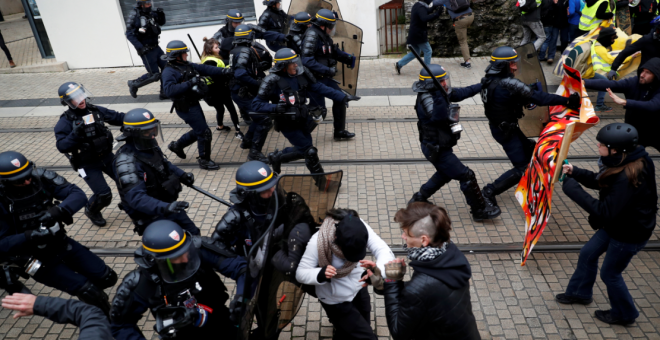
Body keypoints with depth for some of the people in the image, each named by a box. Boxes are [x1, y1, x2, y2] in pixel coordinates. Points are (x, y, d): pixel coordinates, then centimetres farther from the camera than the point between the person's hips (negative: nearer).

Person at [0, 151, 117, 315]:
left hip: (60, 243, 4)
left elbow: (79, 195, -21)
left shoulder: (41, 177, -16)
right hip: (35, 258, -4)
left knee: (107, 278, 4)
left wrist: (59, 210, -39)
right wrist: (29, 236, -37)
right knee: (90, 292, -13)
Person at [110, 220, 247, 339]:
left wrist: (241, 299, -34)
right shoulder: (143, 285, -23)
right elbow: (120, 325, -6)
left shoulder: (199, 250, -25)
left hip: (219, 321, -1)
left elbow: (242, 268, -20)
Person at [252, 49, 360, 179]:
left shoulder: (301, 74, -5)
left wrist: (342, 97, -5)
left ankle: (276, 157, 42)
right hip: (288, 124, -6)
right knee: (310, 151, -5)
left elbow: (319, 88, 0)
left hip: (303, 120, 6)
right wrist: (275, 107, -33)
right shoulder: (273, 81, -20)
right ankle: (321, 180, 16)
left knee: (302, 151, 18)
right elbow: (256, 105, -16)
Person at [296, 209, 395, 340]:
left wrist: (378, 269, -53)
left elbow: (385, 251, -32)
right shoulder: (318, 242, -34)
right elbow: (300, 274, -25)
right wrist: (321, 274, -46)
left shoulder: (360, 228, -25)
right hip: (335, 300, -4)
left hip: (358, 288, 4)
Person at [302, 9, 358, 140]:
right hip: (315, 79, -9)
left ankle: (339, 132, 26)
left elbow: (334, 51, 22)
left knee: (340, 99, 13)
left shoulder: (325, 36, 10)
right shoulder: (312, 35, -19)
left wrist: (348, 58, 4)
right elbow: (307, 61, -28)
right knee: (318, 110, -9)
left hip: (326, 78, 10)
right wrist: (327, 70, -30)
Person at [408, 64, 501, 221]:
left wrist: (482, 85, 19)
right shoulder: (426, 98, -27)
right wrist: (437, 94, -52)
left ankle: (419, 198, 37)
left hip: (437, 146, 10)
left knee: (445, 173, 29)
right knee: (466, 176, -2)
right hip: (436, 149, -10)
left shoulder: (440, 94, 0)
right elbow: (439, 116, -44)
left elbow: (460, 93, 13)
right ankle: (480, 210, 14)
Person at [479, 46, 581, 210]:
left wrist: (527, 100, -2)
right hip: (506, 130, -9)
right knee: (521, 168, -4)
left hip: (498, 126, 10)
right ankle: (489, 191, -3)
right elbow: (538, 97, -28)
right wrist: (567, 101, -25)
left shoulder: (489, 80, -1)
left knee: (529, 148, 27)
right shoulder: (508, 83, -28)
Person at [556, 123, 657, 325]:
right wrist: (575, 172, -9)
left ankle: (624, 314, 37)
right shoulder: (624, 163, -8)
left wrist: (573, 189, -33)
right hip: (616, 225, 9)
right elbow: (601, 182, 7)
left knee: (610, 273, 11)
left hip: (629, 235, -9)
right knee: (588, 254, 20)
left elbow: (605, 212, -34)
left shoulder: (629, 178, -36)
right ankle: (580, 293, 43)